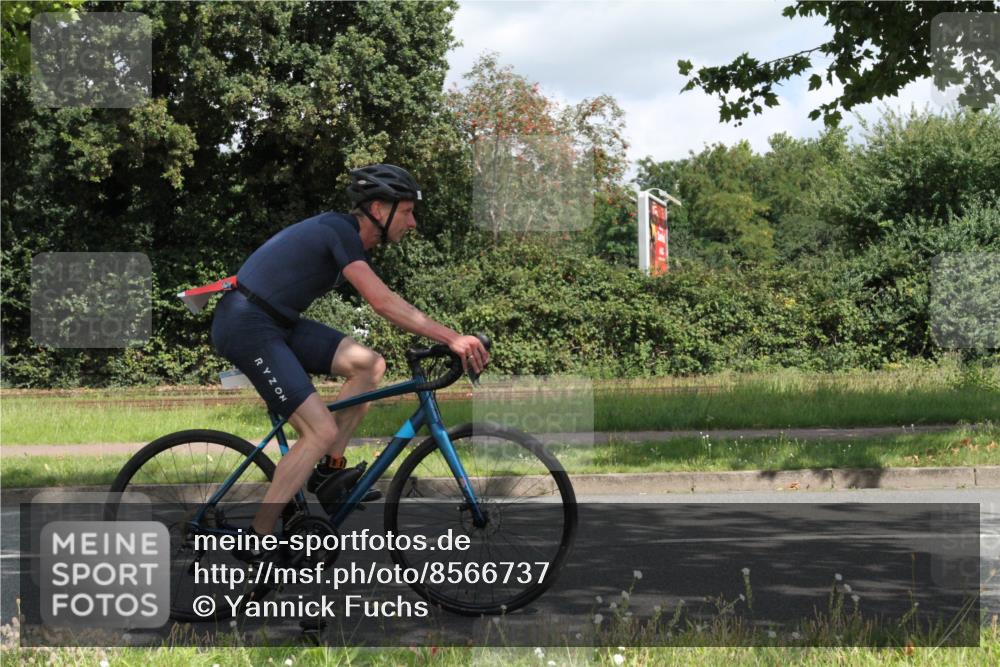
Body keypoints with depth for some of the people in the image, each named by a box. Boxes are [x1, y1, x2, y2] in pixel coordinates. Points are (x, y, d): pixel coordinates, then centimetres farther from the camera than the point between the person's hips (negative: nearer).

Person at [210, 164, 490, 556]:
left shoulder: (347, 237, 14)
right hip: (245, 326, -9)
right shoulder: (340, 231, -16)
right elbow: (384, 304, -25)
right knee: (322, 431, -14)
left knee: (369, 364, -2)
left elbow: (384, 304, 18)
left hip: (277, 323, 9)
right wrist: (452, 338, -29)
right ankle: (256, 541, -8)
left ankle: (329, 471, 7)